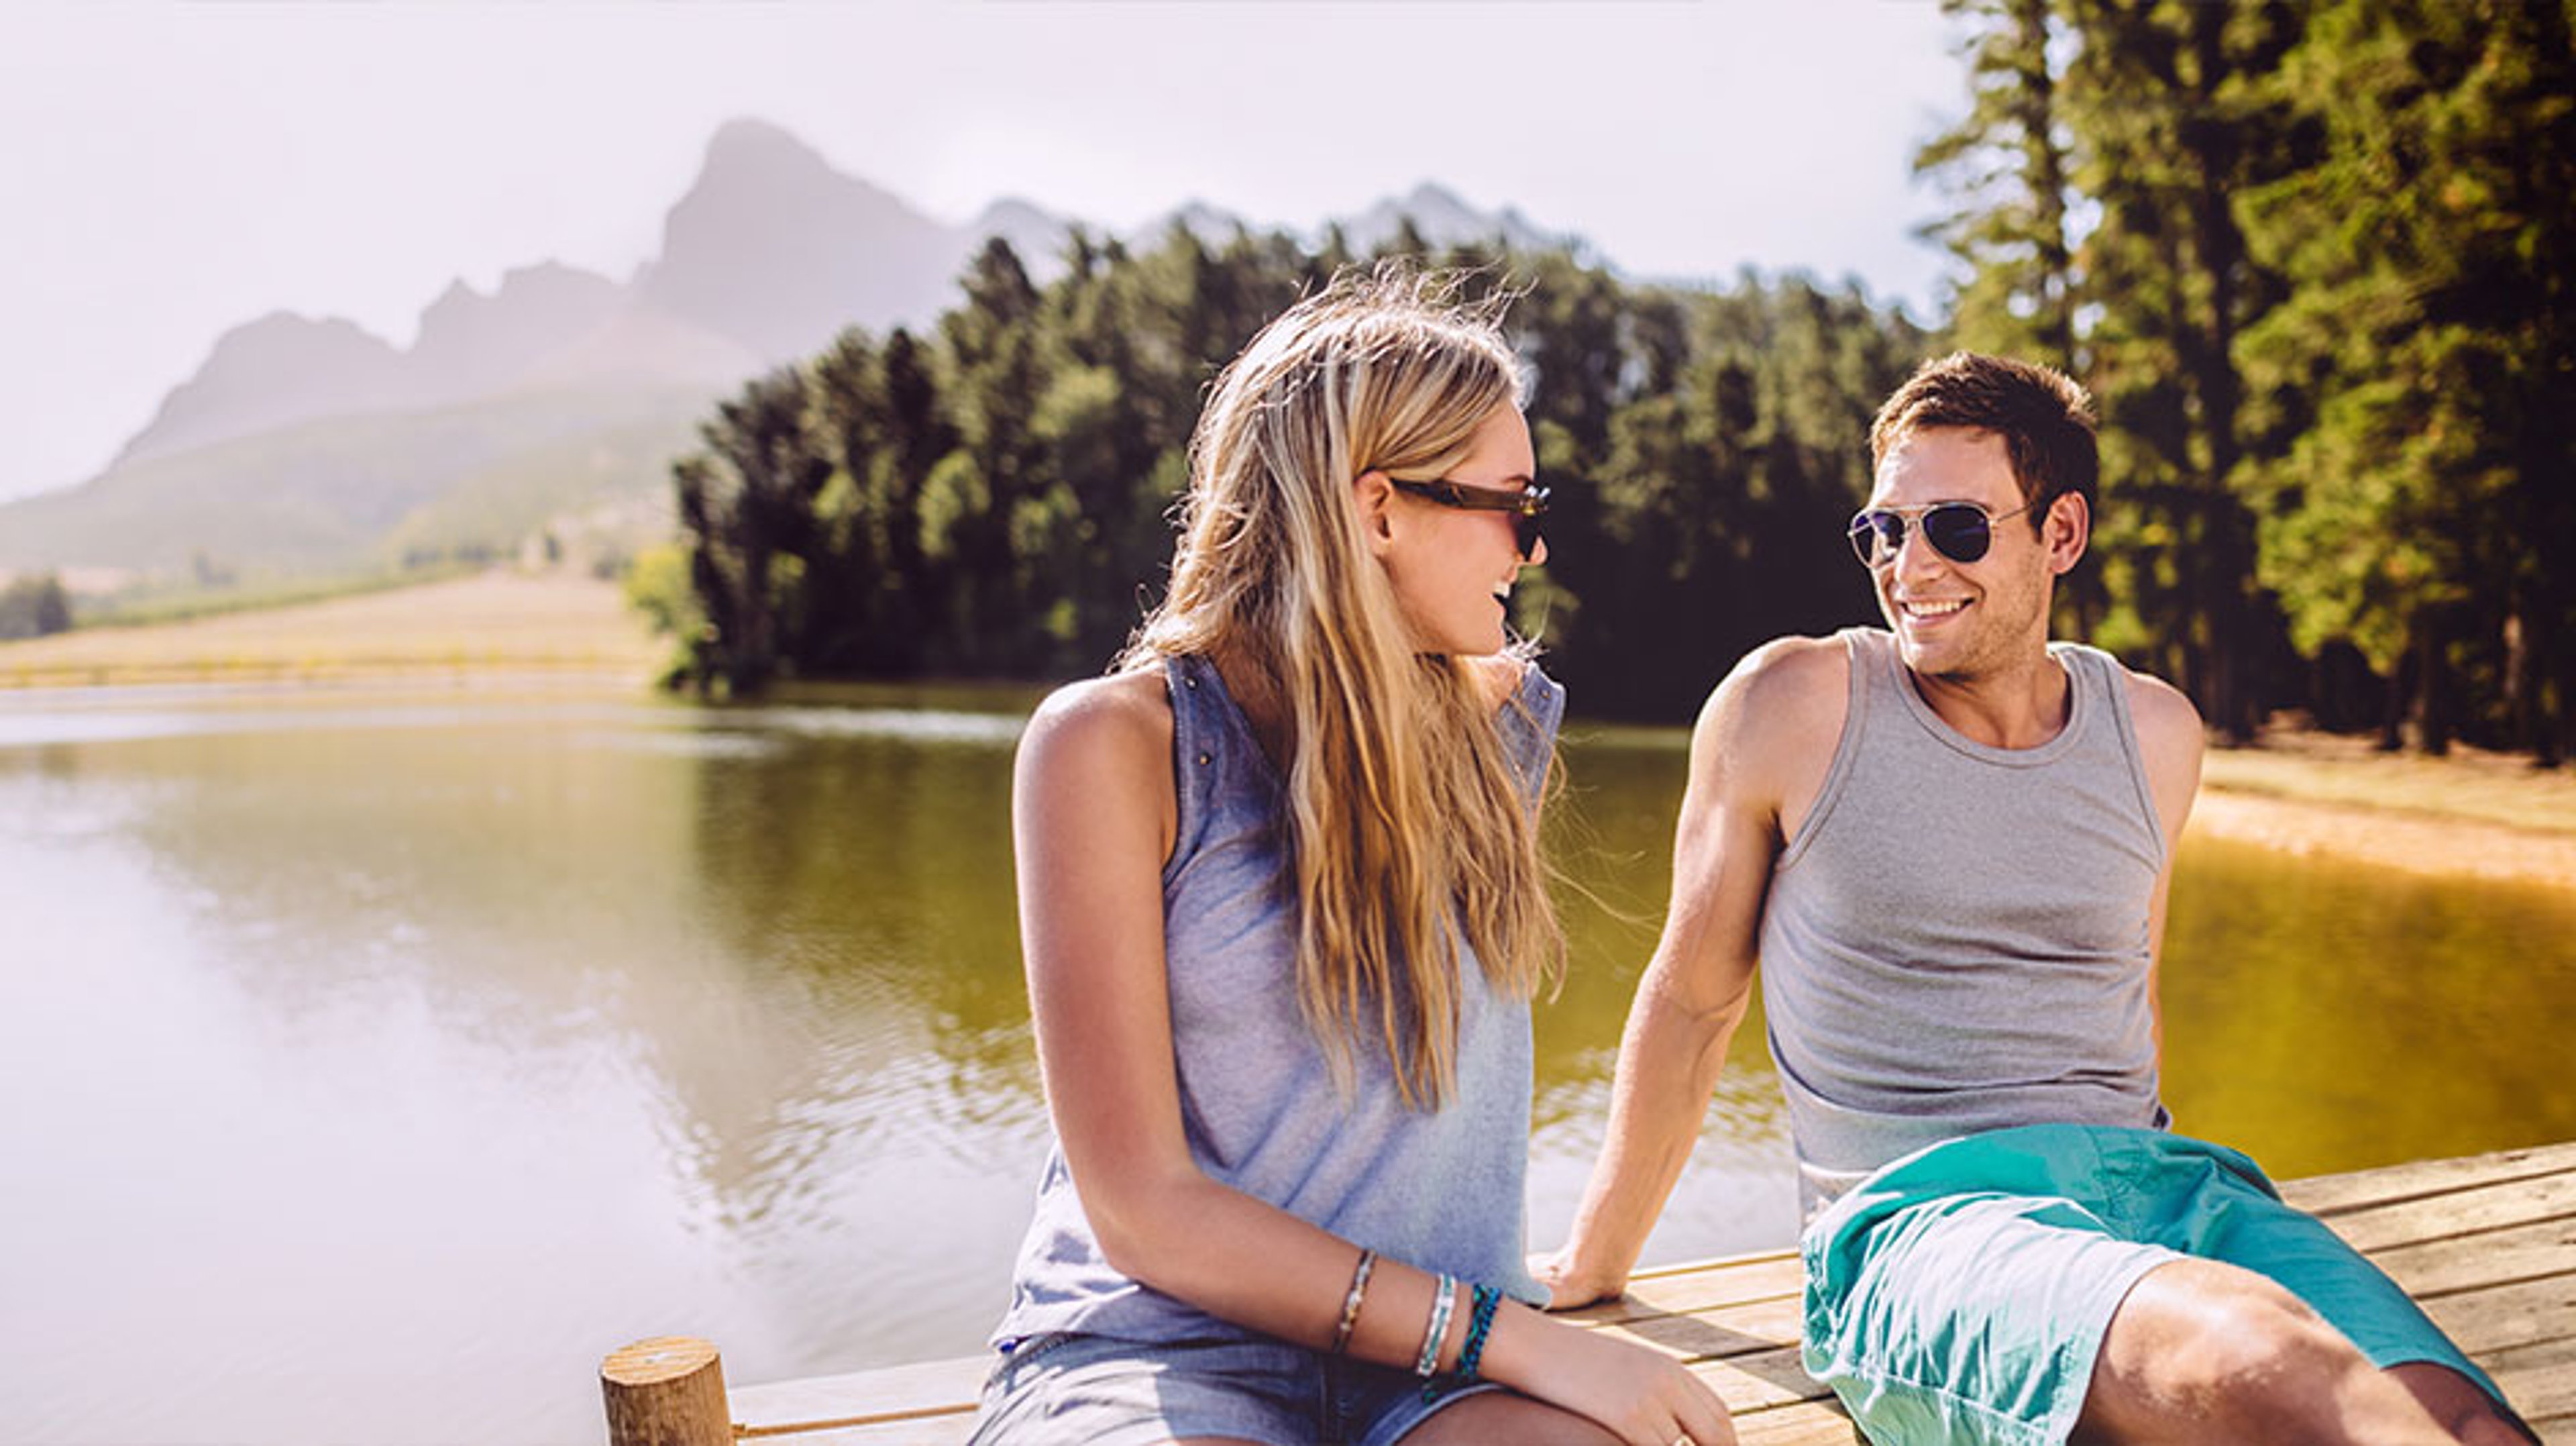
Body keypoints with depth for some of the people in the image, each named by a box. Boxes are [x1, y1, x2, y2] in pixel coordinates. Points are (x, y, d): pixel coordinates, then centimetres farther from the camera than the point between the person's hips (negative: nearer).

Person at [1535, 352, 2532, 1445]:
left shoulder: (2156, 732, 11)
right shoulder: (1792, 706, -2)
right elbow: (1693, 999, 6)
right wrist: (1594, 1263, 13)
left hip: (2146, 1170, 5)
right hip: (1914, 1218, -4)